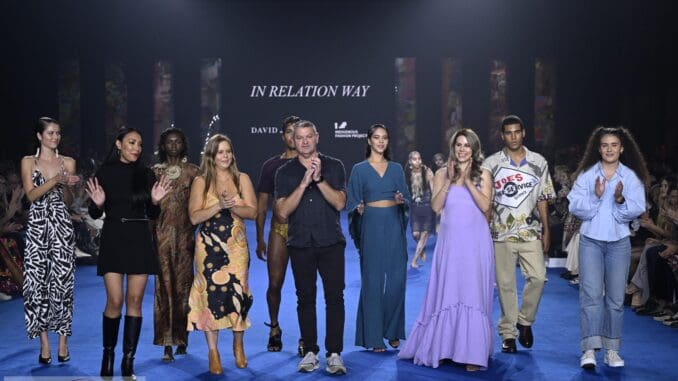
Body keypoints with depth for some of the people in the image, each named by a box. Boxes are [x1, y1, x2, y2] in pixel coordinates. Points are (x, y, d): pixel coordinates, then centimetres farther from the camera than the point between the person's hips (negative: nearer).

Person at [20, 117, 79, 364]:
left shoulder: (68, 162, 10)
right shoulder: (28, 162, 8)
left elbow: (67, 200, 11)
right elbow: (31, 195, -4)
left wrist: (67, 185, -9)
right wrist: (55, 180, -16)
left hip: (61, 224, 1)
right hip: (37, 225, 0)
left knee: (62, 279, -4)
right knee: (38, 280, -4)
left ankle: (63, 339, 2)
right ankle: (44, 341, 2)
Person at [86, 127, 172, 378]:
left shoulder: (146, 174, 7)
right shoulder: (105, 173, 1)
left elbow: (153, 215, 10)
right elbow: (95, 214, 4)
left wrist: (155, 201, -10)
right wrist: (98, 204, -17)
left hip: (140, 240, 2)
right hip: (113, 238, -2)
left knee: (135, 300, 1)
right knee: (115, 301, -6)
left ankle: (128, 361, 8)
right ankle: (108, 355, 14)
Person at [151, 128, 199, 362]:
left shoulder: (192, 171, 6)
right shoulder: (154, 171, 8)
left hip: (185, 234, 0)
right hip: (162, 234, 0)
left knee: (183, 285, 3)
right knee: (164, 286, -3)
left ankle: (181, 338, 16)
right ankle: (167, 344, -3)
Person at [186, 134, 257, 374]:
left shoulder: (242, 179, 7)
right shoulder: (201, 182, 3)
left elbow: (252, 212, -1)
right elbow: (194, 217, -6)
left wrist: (233, 207, -18)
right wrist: (219, 205, -18)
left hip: (236, 246, 1)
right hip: (209, 247, -1)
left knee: (238, 293, 1)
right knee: (211, 294, -4)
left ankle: (238, 347, 21)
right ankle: (213, 352, 7)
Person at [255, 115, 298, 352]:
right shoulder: (271, 165, 10)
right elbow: (261, 205, 11)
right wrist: (260, 238, 7)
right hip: (279, 228, 1)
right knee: (275, 283, 2)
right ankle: (274, 329, 23)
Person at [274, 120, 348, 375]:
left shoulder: (334, 167, 5)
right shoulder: (285, 172, 6)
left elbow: (340, 203, -5)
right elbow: (283, 211, -4)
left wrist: (319, 179, -15)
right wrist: (303, 183, -13)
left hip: (331, 242, -1)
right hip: (300, 244, 1)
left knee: (334, 296, -6)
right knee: (305, 298, 5)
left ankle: (334, 354, -2)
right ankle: (310, 352, 14)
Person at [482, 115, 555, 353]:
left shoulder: (539, 162, 7)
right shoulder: (491, 164, 2)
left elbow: (543, 199, 9)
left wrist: (546, 231, 5)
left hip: (530, 232, 1)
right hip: (501, 233, -1)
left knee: (538, 277, -11)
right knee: (505, 284, 3)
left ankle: (525, 320, 13)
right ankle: (508, 334, 13)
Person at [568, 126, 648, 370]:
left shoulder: (631, 176, 3)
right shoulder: (587, 174, 0)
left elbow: (636, 210, -4)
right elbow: (575, 206, -7)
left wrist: (621, 200, -21)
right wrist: (595, 196, -21)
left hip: (619, 242, 2)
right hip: (591, 240, -1)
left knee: (615, 297, 6)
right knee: (591, 294, -8)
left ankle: (611, 349, 15)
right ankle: (589, 349, -8)